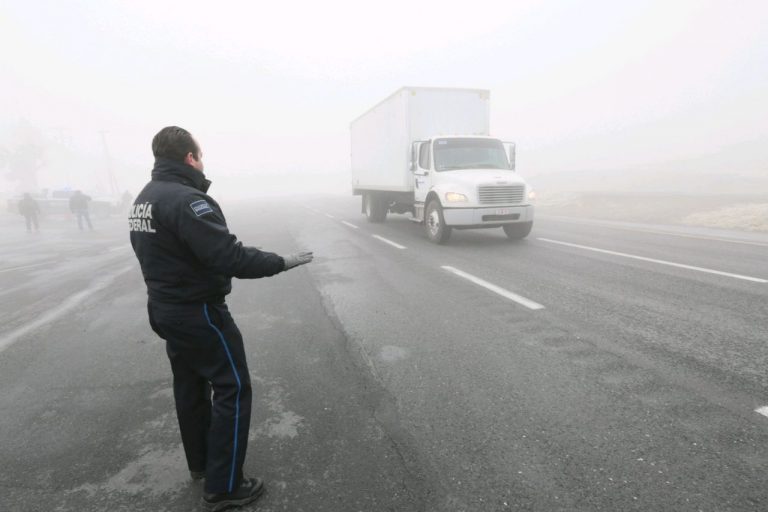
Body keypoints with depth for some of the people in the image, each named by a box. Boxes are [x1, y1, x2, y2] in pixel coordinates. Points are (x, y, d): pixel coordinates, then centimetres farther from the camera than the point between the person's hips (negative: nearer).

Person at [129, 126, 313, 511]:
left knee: (190, 386, 20)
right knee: (232, 389, 1)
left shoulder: (143, 199, 9)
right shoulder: (186, 200, -24)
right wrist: (281, 262, -20)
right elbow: (230, 256, -29)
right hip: (198, 313, -10)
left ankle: (200, 463, 37)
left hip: (166, 309, 10)